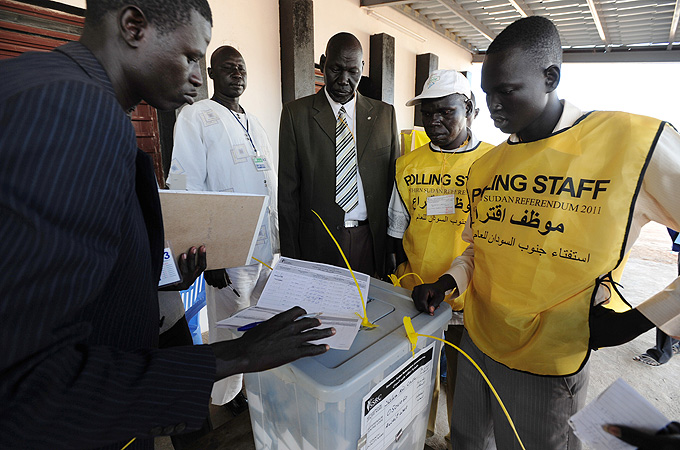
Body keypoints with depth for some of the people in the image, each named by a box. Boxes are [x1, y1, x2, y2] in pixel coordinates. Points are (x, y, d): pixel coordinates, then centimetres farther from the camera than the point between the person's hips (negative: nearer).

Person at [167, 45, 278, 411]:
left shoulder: (253, 121, 16)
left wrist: (280, 235, 15)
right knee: (230, 329, 9)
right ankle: (228, 396, 33)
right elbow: (186, 191, -12)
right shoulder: (196, 116, -5)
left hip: (268, 246, 6)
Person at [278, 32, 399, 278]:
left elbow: (394, 182, 9)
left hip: (372, 240, 2)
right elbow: (287, 191, 0)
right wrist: (290, 257, -3)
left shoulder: (384, 113, 7)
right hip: (317, 241, -1)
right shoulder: (296, 113, 1)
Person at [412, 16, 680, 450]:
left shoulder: (638, 143, -17)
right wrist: (449, 281, -6)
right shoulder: (484, 167, 0)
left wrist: (638, 320, -15)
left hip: (548, 364, -5)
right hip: (476, 342, 5)